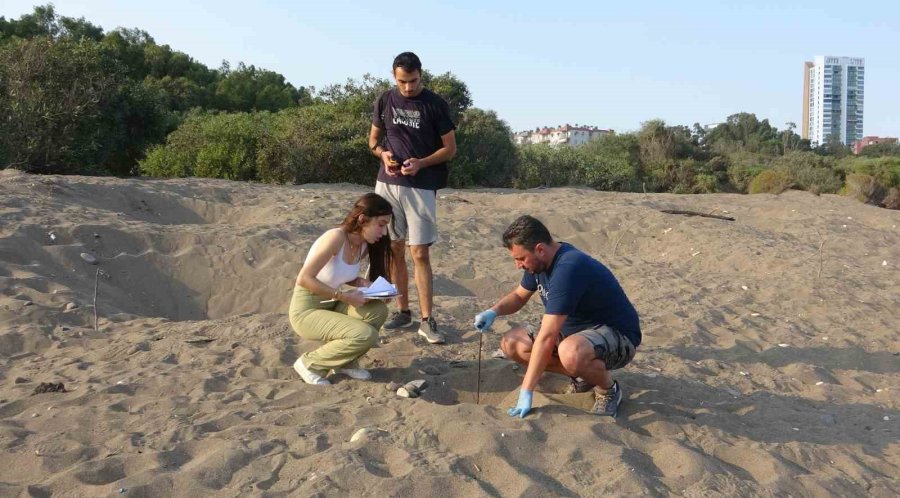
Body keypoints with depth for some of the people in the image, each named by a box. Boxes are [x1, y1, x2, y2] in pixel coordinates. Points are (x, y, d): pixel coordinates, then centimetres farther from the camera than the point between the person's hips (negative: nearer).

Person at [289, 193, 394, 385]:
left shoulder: (363, 246, 0)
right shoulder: (336, 238, -25)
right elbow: (304, 279, -28)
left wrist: (361, 282, -4)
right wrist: (344, 296, -28)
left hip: (331, 306, 8)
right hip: (306, 311, -8)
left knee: (378, 310, -14)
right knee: (366, 335, -23)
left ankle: (345, 362, 7)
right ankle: (310, 363, -2)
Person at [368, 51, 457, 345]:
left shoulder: (435, 105, -3)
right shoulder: (385, 101, 6)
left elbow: (450, 148, -1)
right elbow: (373, 139, 15)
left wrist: (421, 163, -16)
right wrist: (383, 154, -7)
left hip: (421, 187, -3)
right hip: (387, 184, 4)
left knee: (419, 253, -7)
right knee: (394, 250, 7)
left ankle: (427, 320, -2)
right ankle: (402, 311, 18)